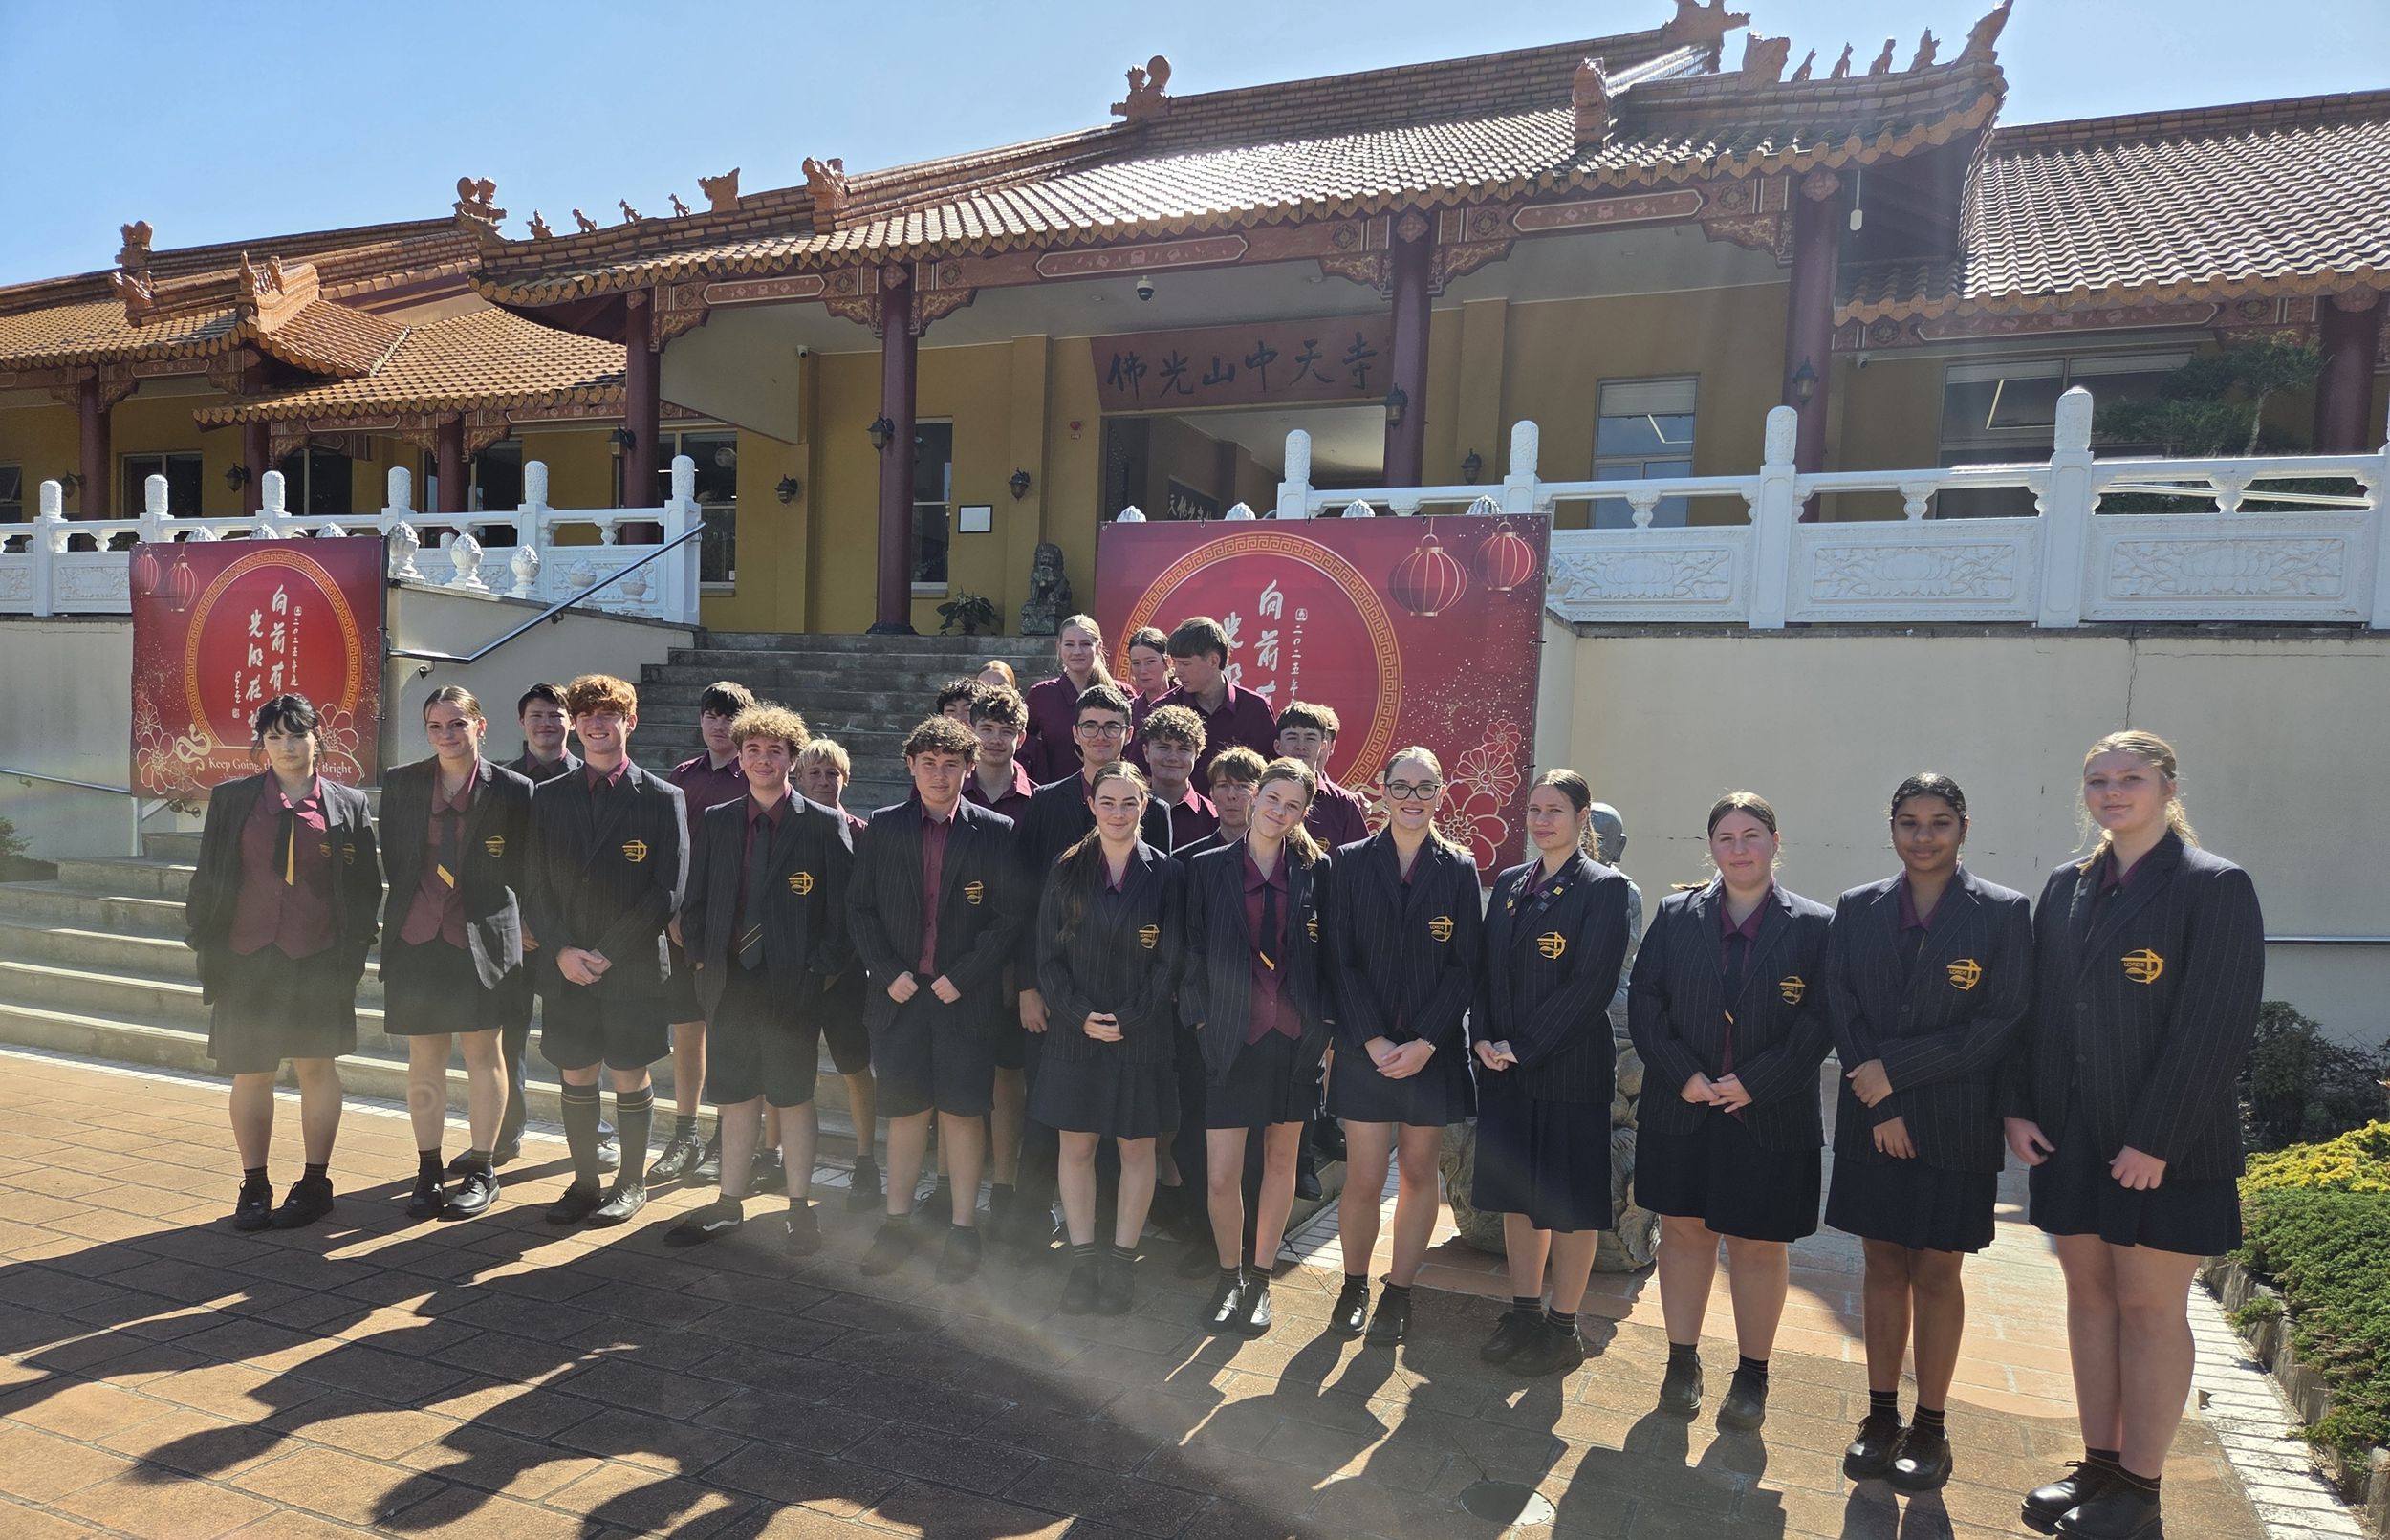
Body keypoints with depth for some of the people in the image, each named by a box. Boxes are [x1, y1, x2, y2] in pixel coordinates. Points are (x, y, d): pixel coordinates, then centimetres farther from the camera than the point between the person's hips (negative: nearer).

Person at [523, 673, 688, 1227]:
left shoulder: (662, 798, -3)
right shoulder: (548, 797, 8)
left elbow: (667, 892, -8)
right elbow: (534, 887, 5)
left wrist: (607, 953, -12)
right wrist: (562, 951, -8)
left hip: (633, 968, -3)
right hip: (565, 968, 3)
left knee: (630, 1079, 6)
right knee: (576, 1078, 11)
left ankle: (632, 1182, 23)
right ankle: (584, 1181, 26)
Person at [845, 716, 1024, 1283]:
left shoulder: (995, 832, -1)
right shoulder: (881, 829, 5)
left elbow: (1008, 917, -4)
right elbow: (859, 909, 5)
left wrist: (961, 978, -11)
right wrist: (888, 973, -6)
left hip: (965, 998, -1)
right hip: (900, 995, 2)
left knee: (961, 1112, 4)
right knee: (905, 1110, 8)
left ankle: (963, 1229, 15)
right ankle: (897, 1222, 22)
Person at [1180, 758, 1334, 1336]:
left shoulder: (1317, 870, 2)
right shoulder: (1208, 868, 0)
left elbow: (1330, 953, 5)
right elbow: (1194, 953, 2)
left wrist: (1326, 1025, 0)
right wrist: (1202, 1020, -2)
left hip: (1296, 1037, 1)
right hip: (1232, 1040, -1)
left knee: (1281, 1160, 12)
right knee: (1221, 1175, -2)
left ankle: (1260, 1280, 28)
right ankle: (1229, 1276, 23)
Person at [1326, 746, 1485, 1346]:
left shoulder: (1459, 869, 2)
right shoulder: (1351, 862, 2)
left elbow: (1466, 965, -2)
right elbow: (1341, 959, -2)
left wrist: (1425, 1042, -12)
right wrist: (1374, 1039, -12)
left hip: (1433, 1048, 1)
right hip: (1365, 1047, 0)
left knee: (1418, 1173, 9)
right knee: (1364, 1178, 1)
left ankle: (1399, 1291, 23)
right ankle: (1354, 1286, 22)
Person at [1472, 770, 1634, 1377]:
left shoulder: (1604, 888, -8)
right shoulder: (1509, 884, 11)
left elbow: (1592, 985, -15)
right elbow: (1486, 970, 11)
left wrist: (1521, 1046, -16)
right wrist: (1484, 1039, -5)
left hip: (1570, 1069, -6)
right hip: (1505, 1068, 6)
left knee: (1569, 1199, 4)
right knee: (1516, 1190, 14)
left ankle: (1563, 1331, 18)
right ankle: (1525, 1313, 28)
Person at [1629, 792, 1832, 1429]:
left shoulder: (1815, 925, -2)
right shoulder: (1675, 916, 4)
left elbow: (1819, 1021, -7)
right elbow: (1645, 1002, 0)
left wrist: (1752, 1084, -14)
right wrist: (1684, 1076, -11)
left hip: (1770, 1119, -2)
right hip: (1680, 1110, 2)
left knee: (1759, 1246, 9)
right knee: (1684, 1231, 10)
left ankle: (1753, 1375, 23)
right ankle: (1683, 1361, 24)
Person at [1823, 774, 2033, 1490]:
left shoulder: (2004, 913, -5)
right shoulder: (1857, 909, 4)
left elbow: (2001, 1023, -11)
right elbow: (1843, 1011, 1)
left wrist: (1897, 1071, -14)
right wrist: (1879, 1106, -9)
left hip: (1953, 1127, -2)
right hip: (1872, 1122, 3)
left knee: (1936, 1272, 7)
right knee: (1884, 1267, 11)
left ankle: (1930, 1428, 21)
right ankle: (1881, 1416, 22)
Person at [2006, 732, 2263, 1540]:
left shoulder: (2214, 887, -9)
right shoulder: (2064, 888, 8)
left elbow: (2217, 1027, -14)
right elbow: (2032, 1007, 9)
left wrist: (2155, 1140, -17)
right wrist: (2019, 1107, 1)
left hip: (2162, 1147, -5)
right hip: (2069, 1136, 5)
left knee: (2150, 1307, 4)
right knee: (2089, 1294, 12)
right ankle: (2098, 1465, 24)